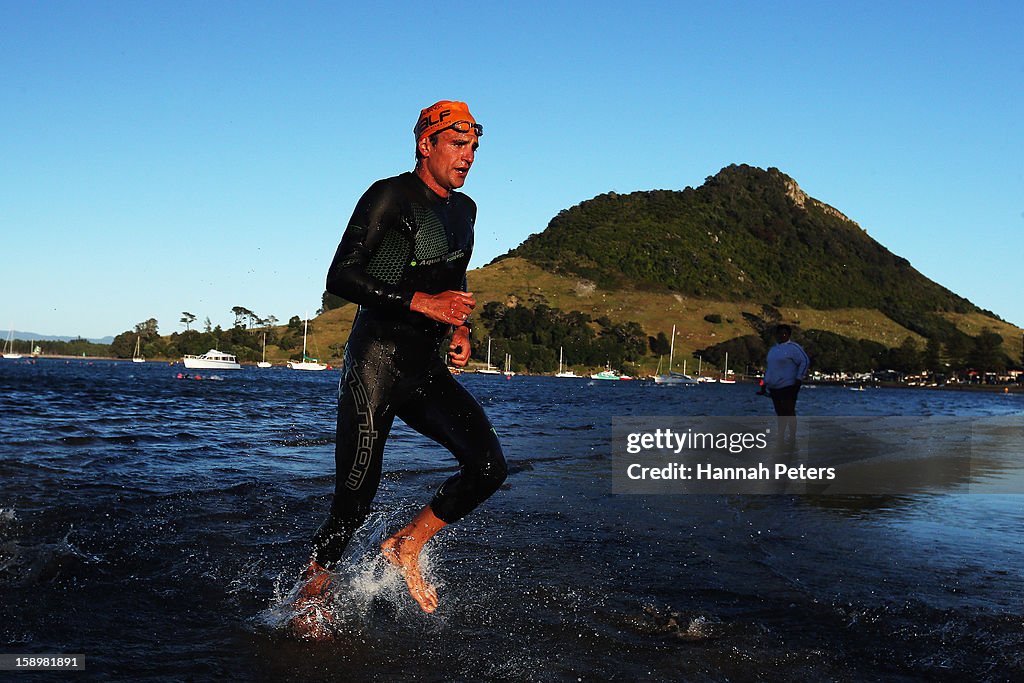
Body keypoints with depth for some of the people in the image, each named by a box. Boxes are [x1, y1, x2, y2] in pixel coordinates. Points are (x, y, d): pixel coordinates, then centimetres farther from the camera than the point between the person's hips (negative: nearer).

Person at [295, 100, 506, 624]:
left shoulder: (464, 209, 16)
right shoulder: (390, 197, -7)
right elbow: (340, 277, -15)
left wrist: (460, 328, 12)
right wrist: (422, 302, -22)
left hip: (429, 370, 7)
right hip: (375, 363, -6)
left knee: (488, 466, -13)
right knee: (354, 504, -5)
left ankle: (406, 546, 9)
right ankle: (308, 596, 18)